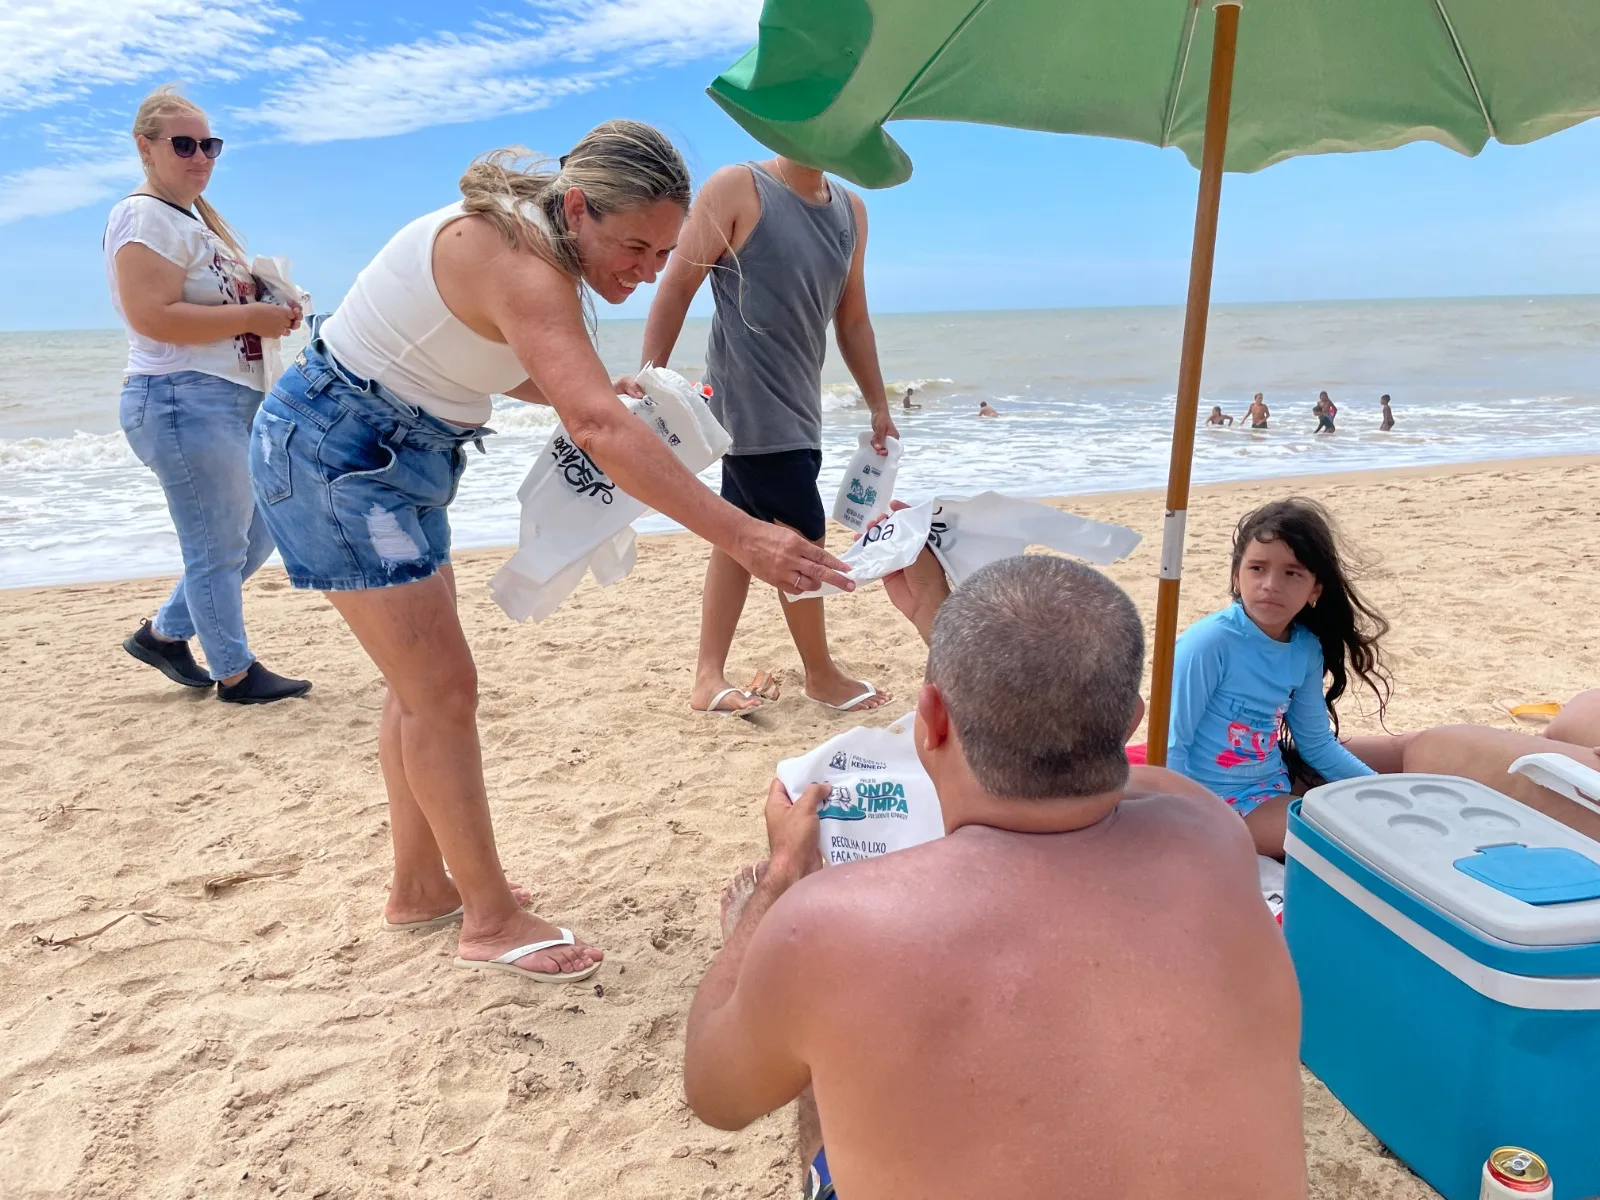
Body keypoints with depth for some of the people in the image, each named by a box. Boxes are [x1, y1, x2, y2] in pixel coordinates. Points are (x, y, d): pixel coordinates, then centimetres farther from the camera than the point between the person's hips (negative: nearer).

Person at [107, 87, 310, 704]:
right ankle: (234, 672, 11)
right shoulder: (146, 216, -10)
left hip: (234, 399, 10)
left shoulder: (194, 215, 21)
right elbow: (153, 316, -21)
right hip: (186, 400, -10)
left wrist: (272, 309, 10)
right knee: (219, 547, -2)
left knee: (256, 535, 16)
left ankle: (163, 633, 29)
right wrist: (252, 317, -17)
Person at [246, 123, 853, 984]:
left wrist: (583, 394, -3)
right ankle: (490, 920, 5)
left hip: (396, 453, 10)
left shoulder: (525, 238, 2)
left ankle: (419, 889, 27)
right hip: (334, 451, -10)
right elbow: (598, 429, -42)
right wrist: (742, 536, -47)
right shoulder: (521, 263, -28)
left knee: (423, 679, 14)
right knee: (442, 688, -8)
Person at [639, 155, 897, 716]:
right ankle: (822, 675, 15)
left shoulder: (851, 211, 13)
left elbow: (853, 320, 19)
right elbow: (675, 289, -10)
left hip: (797, 409, 7)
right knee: (803, 540, -3)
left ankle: (709, 679, 18)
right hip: (749, 407, -7)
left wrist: (878, 406, 18)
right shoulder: (737, 189, -7)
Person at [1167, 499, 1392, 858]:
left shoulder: (1306, 650, -2)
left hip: (1273, 787, 7)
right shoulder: (1208, 643, -22)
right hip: (1214, 800, -7)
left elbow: (1318, 744, 10)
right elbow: (1172, 743, -19)